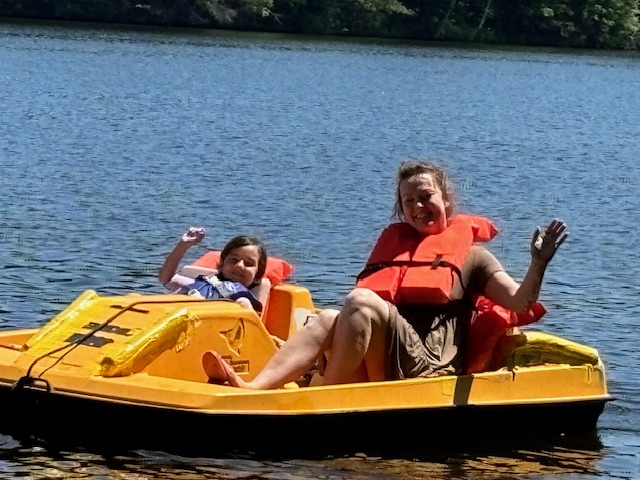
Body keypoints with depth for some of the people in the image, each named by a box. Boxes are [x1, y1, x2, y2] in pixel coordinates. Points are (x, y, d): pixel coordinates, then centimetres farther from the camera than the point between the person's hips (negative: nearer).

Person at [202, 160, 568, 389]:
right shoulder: (394, 246, 30)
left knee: (362, 303, -26)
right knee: (329, 320, -24)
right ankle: (252, 389, -46)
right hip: (379, 372, 5)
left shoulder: (470, 254, 17)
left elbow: (520, 303, 4)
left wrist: (539, 265, -12)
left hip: (430, 370, -4)